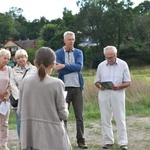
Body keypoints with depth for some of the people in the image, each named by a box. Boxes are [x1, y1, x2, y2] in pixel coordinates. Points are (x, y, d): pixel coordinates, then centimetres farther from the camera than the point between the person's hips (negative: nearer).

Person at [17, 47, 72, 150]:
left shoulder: (25, 82, 0)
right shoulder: (57, 83, -10)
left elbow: (20, 112, 5)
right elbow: (63, 114, -6)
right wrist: (65, 108, 15)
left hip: (30, 136, 4)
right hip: (52, 136, -3)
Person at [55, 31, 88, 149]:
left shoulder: (79, 52, 8)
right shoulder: (58, 53, 2)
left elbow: (79, 66, -9)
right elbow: (60, 70, -11)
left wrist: (64, 66, -14)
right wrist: (73, 68, -8)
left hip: (77, 87, 2)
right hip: (64, 87, -2)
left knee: (80, 116, 3)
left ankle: (81, 140, 11)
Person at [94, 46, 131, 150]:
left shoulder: (123, 65, 1)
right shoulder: (101, 65, 7)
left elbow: (128, 82, 1)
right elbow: (97, 81, 12)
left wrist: (119, 86, -19)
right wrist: (99, 86, -12)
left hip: (118, 94, -2)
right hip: (104, 94, 3)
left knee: (120, 119, -1)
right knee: (105, 119, 5)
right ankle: (108, 141, 15)